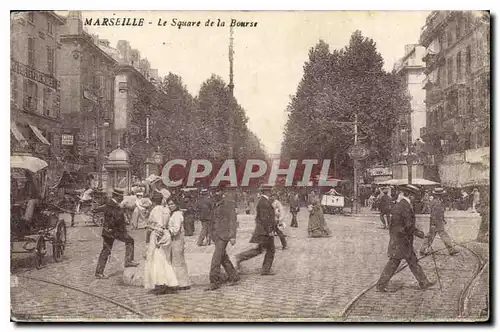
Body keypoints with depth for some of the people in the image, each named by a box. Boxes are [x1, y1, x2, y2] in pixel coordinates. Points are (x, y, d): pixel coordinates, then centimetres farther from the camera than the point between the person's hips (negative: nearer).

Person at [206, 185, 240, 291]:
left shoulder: (229, 203, -9)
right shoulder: (216, 204, 15)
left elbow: (232, 220, -13)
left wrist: (233, 236, -17)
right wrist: (211, 234, 21)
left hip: (224, 235, -8)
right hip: (216, 234, 9)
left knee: (216, 257, -11)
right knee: (223, 257, 13)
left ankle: (215, 282, -6)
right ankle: (234, 277, 25)